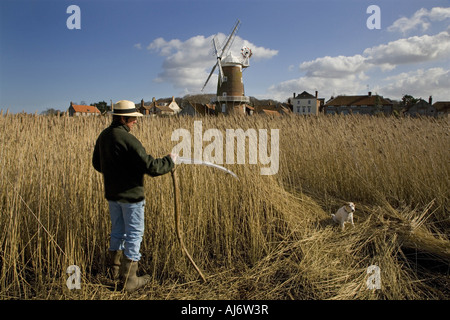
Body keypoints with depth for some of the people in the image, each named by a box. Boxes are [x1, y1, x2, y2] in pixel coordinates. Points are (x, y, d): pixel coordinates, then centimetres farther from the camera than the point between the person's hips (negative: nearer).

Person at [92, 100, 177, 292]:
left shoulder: (103, 136, 5)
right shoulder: (128, 140, -22)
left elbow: (97, 163, 17)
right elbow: (150, 167, -24)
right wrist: (169, 161, -9)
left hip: (112, 193, 8)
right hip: (130, 194, -8)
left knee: (118, 231, 21)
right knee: (134, 234, 4)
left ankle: (115, 270, 34)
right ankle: (129, 279, 12)